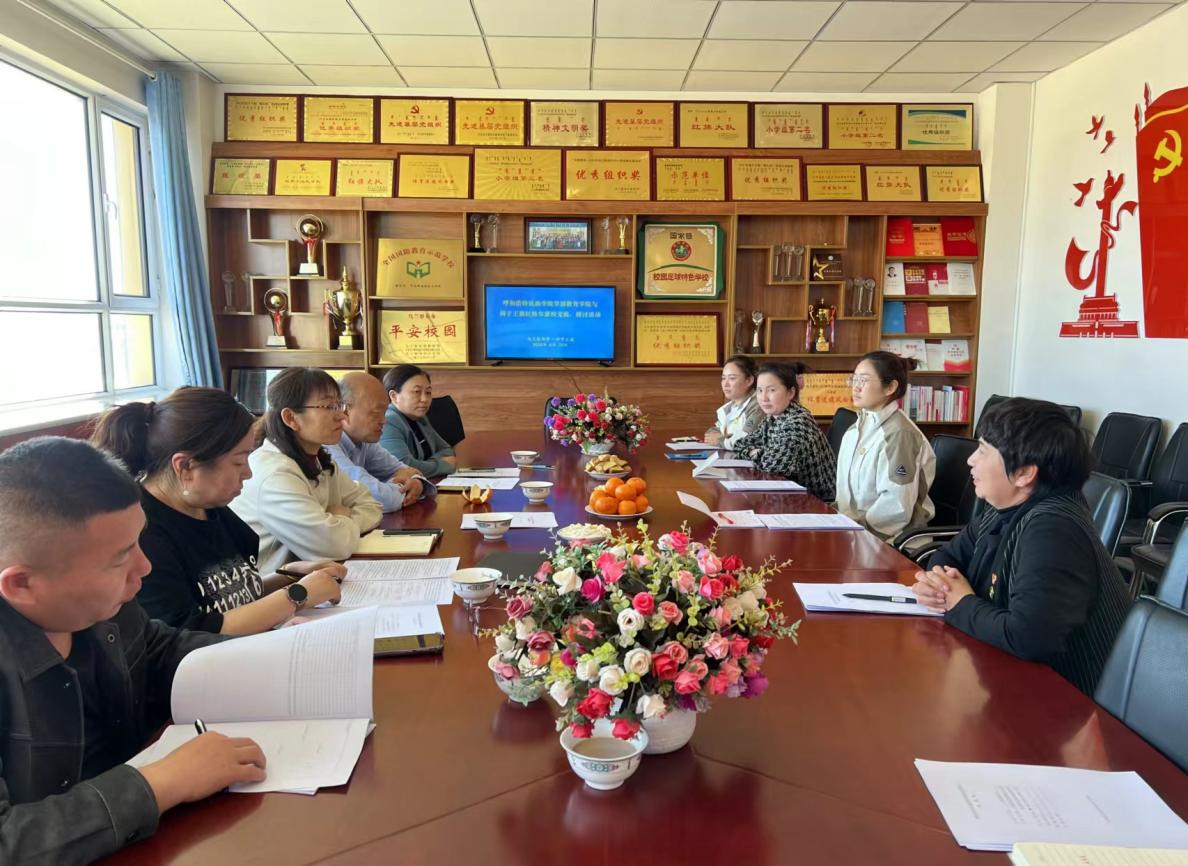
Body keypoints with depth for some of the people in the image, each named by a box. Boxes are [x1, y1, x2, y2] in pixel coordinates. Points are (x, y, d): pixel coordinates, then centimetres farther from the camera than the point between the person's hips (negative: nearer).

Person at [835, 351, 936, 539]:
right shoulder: (859, 426, 12)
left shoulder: (899, 433, -16)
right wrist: (840, 516, 1)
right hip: (853, 521, 8)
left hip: (889, 535, -8)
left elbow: (897, 506, -21)